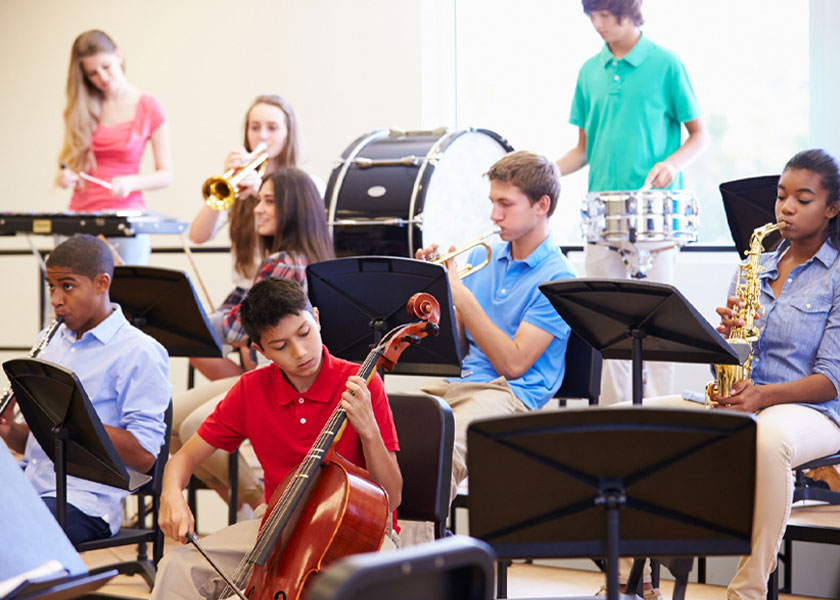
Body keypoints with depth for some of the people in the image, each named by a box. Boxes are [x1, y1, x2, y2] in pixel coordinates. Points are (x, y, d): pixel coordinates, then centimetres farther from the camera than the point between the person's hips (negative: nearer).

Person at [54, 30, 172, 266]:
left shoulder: (149, 109, 1)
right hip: (80, 215, 3)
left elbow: (166, 175, 1)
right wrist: (64, 177, -5)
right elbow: (68, 161, 18)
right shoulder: (82, 109, 11)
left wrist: (131, 182, -17)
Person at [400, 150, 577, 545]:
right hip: (455, 380, 7)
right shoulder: (483, 257, 17)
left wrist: (461, 296, -14)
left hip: (511, 392, -7)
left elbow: (513, 363, -13)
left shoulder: (556, 278, -4)